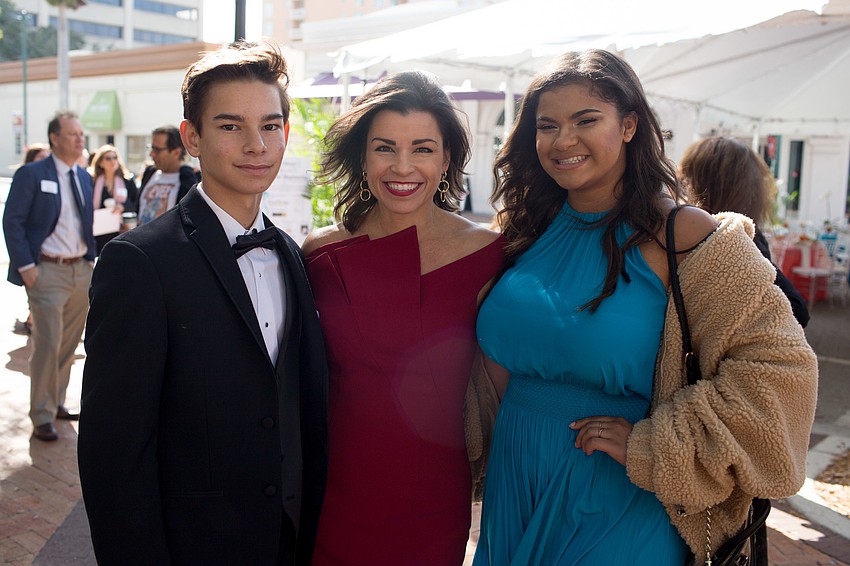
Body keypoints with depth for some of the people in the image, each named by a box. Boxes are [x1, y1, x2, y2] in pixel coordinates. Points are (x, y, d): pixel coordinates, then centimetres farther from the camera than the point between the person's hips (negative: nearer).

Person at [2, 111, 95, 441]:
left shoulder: (84, 177, 13)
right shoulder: (31, 174, -6)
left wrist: (90, 259, 10)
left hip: (81, 270, 6)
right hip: (47, 271, -6)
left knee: (69, 344, 13)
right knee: (47, 345, -5)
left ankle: (57, 402, 27)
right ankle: (42, 416, 6)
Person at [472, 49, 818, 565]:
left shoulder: (679, 237, -15)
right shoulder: (530, 232, 1)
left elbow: (779, 367, -19)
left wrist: (652, 446, -19)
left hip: (616, 508, -5)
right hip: (514, 485, 5)